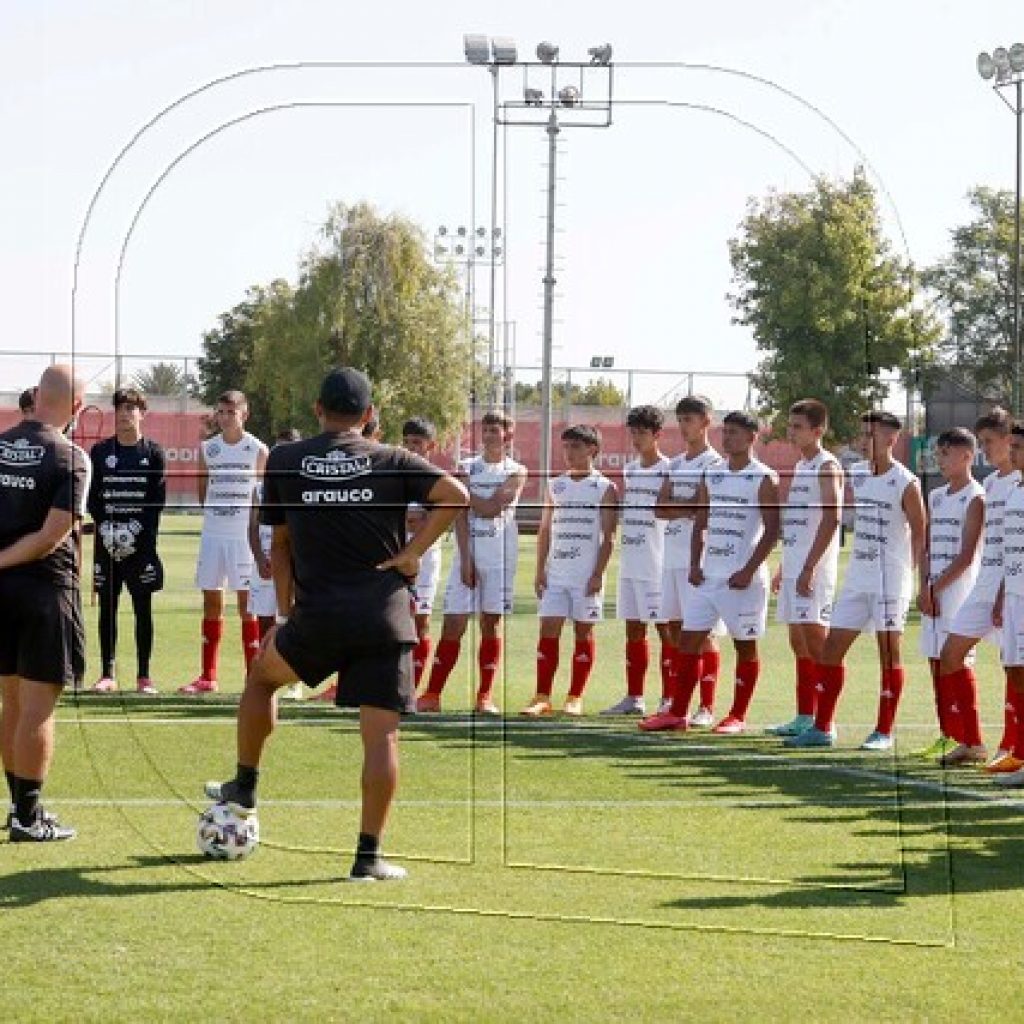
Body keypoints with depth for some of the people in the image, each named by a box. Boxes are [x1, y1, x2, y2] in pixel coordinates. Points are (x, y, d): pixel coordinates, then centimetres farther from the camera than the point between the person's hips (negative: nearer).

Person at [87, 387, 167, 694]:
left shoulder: (153, 453, 3)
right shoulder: (100, 451, 8)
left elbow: (158, 499, -1)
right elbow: (92, 497, 5)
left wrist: (138, 529, -13)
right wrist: (106, 526, -10)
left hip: (141, 542, -1)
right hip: (106, 542, 2)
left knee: (143, 609, 0)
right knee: (107, 608, 3)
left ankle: (143, 676, 3)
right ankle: (108, 674, 8)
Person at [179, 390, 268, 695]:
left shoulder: (257, 450, -2)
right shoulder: (207, 449, 8)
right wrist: (217, 510, 4)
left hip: (244, 534, -4)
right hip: (213, 534, 4)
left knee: (246, 601, -4)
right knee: (211, 601, 6)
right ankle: (208, 677, 12)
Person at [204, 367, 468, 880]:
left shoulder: (283, 462, 7)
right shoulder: (391, 461, 4)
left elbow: (280, 544, 12)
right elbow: (456, 495, -7)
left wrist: (285, 610, 19)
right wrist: (413, 552, -3)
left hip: (317, 618, 1)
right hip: (386, 618, -1)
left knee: (261, 673, 29)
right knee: (381, 736, 2)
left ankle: (243, 787, 37)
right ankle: (368, 855, 0)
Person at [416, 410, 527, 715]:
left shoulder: (515, 472, 3)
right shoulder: (467, 467, 9)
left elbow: (493, 507, -11)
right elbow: (460, 515, 0)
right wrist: (466, 559, -9)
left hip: (500, 556, -1)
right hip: (469, 552, 1)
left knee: (492, 624, 1)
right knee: (453, 624, -4)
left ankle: (485, 697, 6)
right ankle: (432, 695, -3)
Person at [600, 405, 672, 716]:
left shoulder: (668, 471, -7)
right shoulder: (629, 469, 15)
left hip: (657, 564, -7)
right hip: (629, 562, 7)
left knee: (665, 629, -4)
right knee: (633, 629, 10)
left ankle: (669, 699, -2)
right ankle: (633, 697, 16)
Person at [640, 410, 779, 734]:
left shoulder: (763, 479, -6)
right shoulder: (711, 475, 13)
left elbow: (772, 530, -10)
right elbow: (700, 523, 15)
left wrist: (749, 571, -16)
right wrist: (695, 565, 3)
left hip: (742, 577, -6)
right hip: (707, 574, 6)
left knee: (745, 646, 2)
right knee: (688, 640, 4)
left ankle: (738, 716, 9)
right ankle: (677, 713, 8)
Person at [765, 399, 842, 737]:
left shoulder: (827, 466, -10)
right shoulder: (799, 467, 18)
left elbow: (831, 519, -19)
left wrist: (809, 568, -22)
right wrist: (783, 568, 21)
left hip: (814, 569, -9)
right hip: (794, 565, 9)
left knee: (815, 638, -10)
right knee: (799, 642, 10)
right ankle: (804, 717, 14)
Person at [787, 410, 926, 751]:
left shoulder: (905, 484, -11)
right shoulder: (856, 474, 9)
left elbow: (920, 534, -6)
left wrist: (914, 576, -7)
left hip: (891, 579, -7)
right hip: (857, 577, 7)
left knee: (889, 652, -2)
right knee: (832, 647, 4)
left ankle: (884, 732, 5)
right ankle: (822, 728, 10)